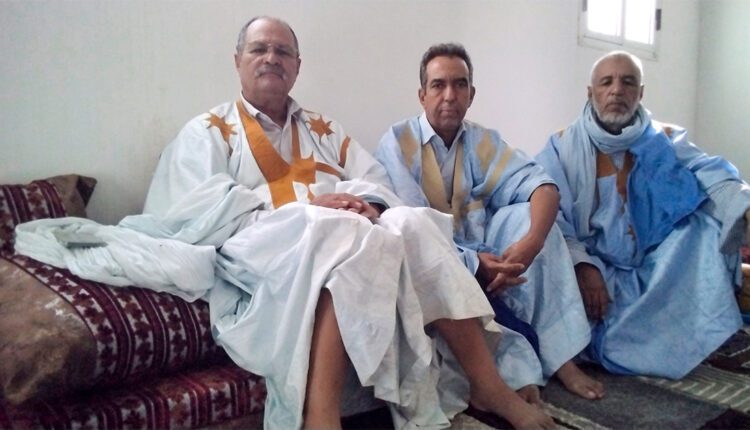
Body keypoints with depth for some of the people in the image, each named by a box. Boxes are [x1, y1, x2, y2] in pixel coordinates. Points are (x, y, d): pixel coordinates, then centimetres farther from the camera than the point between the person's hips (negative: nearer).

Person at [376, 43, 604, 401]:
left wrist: (529, 243, -31)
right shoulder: (397, 141, -8)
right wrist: (472, 262, -30)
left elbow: (542, 186, -11)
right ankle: (516, 369, -27)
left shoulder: (483, 141, 5)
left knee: (525, 213, -19)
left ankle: (560, 357, -20)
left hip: (485, 257, 4)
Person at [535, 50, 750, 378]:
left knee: (711, 214, -15)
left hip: (655, 270, 3)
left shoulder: (666, 141, 8)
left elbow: (711, 178, -10)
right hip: (595, 271, -3)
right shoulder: (564, 146, 0)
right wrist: (582, 265, -27)